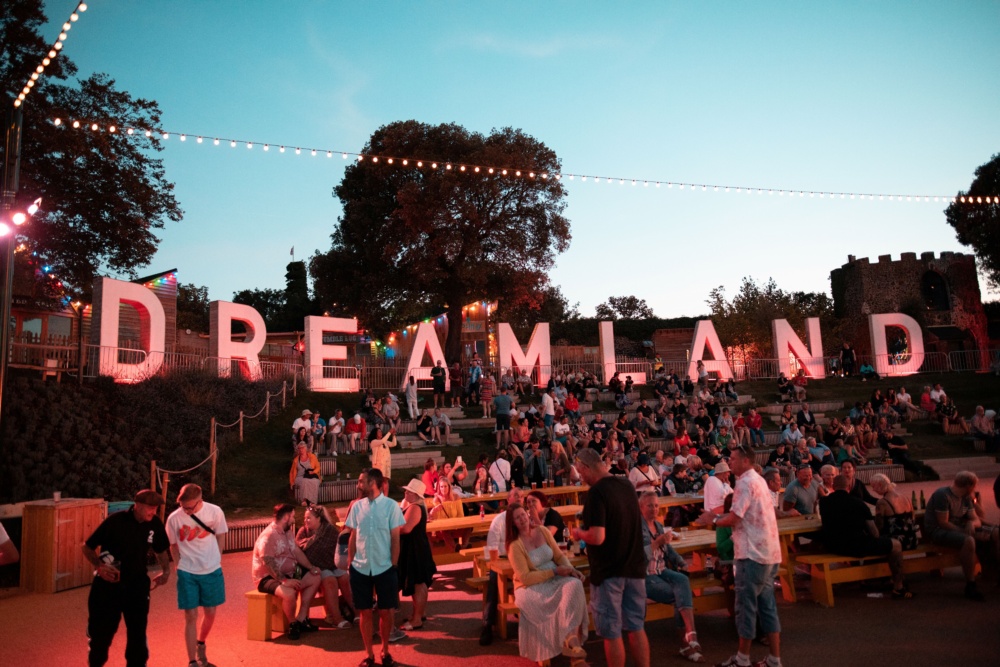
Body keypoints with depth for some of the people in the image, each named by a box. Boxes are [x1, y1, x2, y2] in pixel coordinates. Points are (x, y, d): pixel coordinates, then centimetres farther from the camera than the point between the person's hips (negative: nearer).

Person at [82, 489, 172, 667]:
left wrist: (166, 570, -5)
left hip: (137, 585, 3)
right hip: (108, 584, -3)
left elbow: (161, 550, 10)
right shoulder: (116, 521, -19)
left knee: (138, 631, 8)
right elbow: (88, 547, -10)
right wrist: (99, 566, -25)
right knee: (101, 630, 9)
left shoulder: (155, 524, -8)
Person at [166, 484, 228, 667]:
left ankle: (200, 645, 40)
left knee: (210, 613, 13)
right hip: (187, 573, -1)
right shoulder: (174, 518, -12)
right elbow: (173, 546, 3)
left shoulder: (215, 512, -11)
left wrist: (216, 560, 1)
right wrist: (181, 566, 0)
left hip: (212, 571, 1)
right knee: (190, 616, 0)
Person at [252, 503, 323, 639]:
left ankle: (301, 619, 4)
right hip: (268, 577, -10)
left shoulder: (288, 532, 10)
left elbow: (297, 551, 14)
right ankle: (292, 623, -7)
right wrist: (284, 581, -35)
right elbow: (268, 564, -30)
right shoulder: (268, 536, -22)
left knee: (315, 578, 2)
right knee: (289, 593, -36)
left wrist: (311, 567, 2)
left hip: (288, 573, 10)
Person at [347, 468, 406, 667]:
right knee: (365, 613, 9)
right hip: (360, 569, 2)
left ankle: (385, 651, 29)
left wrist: (393, 566, -5)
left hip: (384, 568, -2)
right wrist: (350, 564, 5)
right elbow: (353, 537, 8)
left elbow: (395, 538, -3)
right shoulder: (357, 506, 2)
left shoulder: (391, 506, -6)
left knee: (385, 612, 8)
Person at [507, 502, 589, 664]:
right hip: (530, 587, -4)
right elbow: (525, 578, -17)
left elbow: (559, 555, 9)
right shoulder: (515, 546, -13)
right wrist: (555, 571, -19)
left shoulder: (542, 531, 3)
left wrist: (571, 569, -12)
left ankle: (571, 639, -33)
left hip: (554, 580, 5)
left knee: (574, 584, -28)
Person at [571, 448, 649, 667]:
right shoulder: (627, 486, 5)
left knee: (611, 632, 6)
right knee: (636, 627, 15)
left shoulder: (596, 493, -19)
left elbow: (597, 537, -26)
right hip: (634, 567, 7)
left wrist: (579, 533, -6)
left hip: (609, 571, -7)